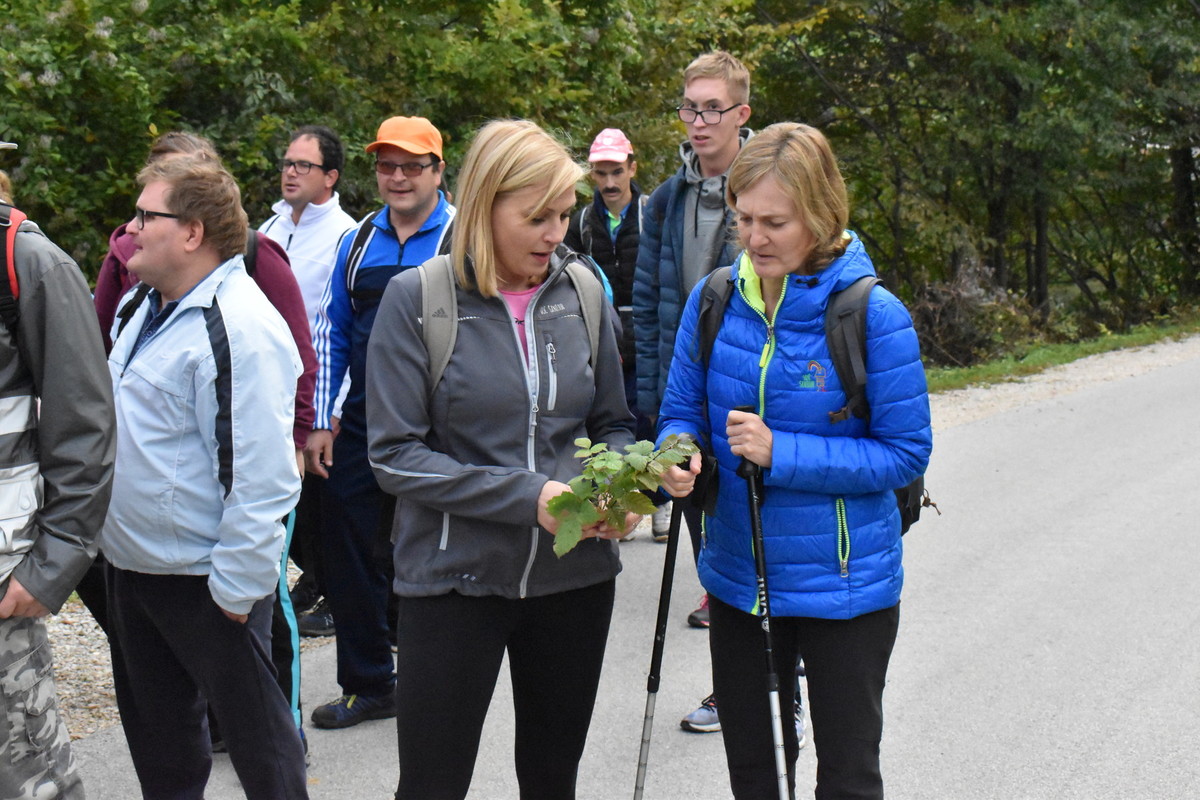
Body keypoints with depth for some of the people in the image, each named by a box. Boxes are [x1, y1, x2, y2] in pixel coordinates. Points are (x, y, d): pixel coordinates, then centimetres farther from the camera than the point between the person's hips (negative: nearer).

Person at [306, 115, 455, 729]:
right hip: (362, 427, 5)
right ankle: (367, 685, 24)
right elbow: (331, 334, 14)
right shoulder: (359, 242, 10)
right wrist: (319, 422, 8)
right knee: (350, 553, 9)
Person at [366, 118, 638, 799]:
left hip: (575, 577, 4)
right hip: (454, 581, -3)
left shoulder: (581, 290, 2)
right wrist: (526, 495, -21)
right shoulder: (417, 298, -9)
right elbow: (396, 456, -13)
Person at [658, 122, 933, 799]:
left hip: (843, 585, -4)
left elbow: (906, 452, -15)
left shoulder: (872, 314, -17)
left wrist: (782, 454, -24)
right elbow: (681, 410, 6)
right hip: (738, 578, 5)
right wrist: (679, 455, -18)